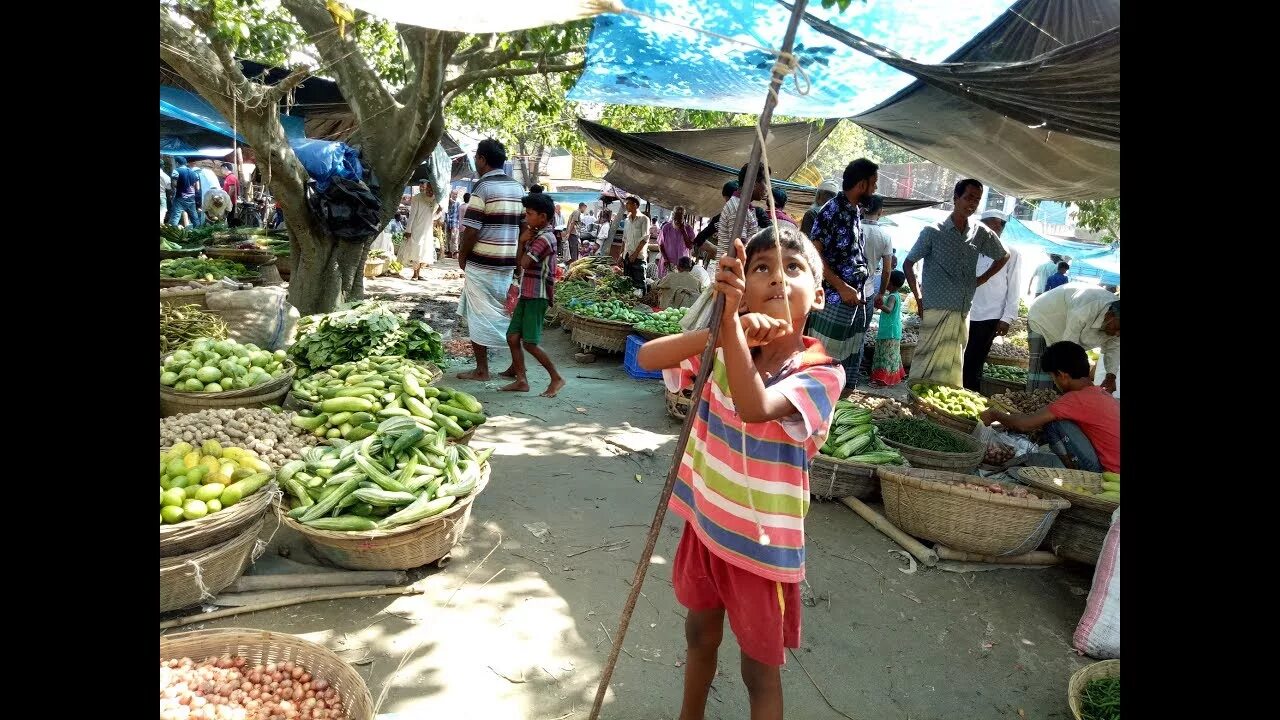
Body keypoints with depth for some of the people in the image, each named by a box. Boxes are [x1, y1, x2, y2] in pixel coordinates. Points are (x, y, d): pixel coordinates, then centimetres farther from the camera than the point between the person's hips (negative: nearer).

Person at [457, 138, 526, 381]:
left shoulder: (483, 187, -12)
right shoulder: (518, 188, 9)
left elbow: (471, 230, -16)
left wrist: (462, 256, -2)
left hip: (482, 262, -7)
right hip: (508, 262, 7)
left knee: (479, 316, 3)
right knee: (503, 313, 15)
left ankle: (481, 369, 9)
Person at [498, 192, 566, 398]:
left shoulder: (544, 237, -15)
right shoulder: (536, 235, 16)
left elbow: (524, 263, -19)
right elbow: (519, 260, 19)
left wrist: (524, 241, -5)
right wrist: (523, 240, 5)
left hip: (537, 296, -10)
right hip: (527, 294, 10)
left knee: (529, 342, -8)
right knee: (512, 337, 6)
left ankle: (556, 378, 4)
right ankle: (521, 380, 12)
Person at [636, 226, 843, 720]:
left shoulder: (821, 372, -20)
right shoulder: (723, 351, -7)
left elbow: (754, 407, -39)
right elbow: (647, 357, -21)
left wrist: (730, 318, -45)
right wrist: (725, 328, -34)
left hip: (762, 545, -4)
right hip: (705, 523, 5)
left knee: (760, 670, 14)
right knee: (700, 635, 28)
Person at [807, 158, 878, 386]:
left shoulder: (857, 211, 13)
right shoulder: (832, 210, -11)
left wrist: (858, 290, 10)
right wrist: (842, 287, -18)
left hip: (855, 299, 8)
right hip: (834, 299, -8)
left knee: (850, 359, 13)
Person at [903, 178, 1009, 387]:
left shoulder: (981, 233, 9)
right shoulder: (933, 232, -2)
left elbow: (1003, 256, 25)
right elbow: (908, 264, 3)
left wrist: (981, 279, 13)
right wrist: (918, 298, -4)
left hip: (963, 313, 4)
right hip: (936, 310, -4)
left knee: (952, 370, 8)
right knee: (926, 367, -7)